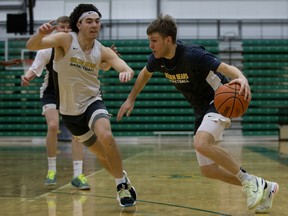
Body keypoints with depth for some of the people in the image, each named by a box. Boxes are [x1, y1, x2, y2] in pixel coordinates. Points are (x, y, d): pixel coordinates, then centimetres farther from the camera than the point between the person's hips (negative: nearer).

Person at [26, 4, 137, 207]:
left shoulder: (103, 51, -8)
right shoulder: (65, 40, -14)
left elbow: (126, 69, -18)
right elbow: (31, 46, -25)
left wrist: (127, 72, -44)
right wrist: (40, 33, -48)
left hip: (93, 102, 0)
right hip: (70, 111, 0)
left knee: (106, 136, -29)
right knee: (101, 153, 9)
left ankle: (122, 183, -10)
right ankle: (122, 181, 35)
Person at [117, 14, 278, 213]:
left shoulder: (193, 55, -27)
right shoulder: (158, 59, -6)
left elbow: (227, 68, -36)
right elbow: (145, 74, 17)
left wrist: (242, 78, -57)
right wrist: (131, 99, 19)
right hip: (201, 108, 8)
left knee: (201, 144, -35)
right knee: (208, 170, 4)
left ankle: (249, 181, -17)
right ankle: (263, 189, 18)